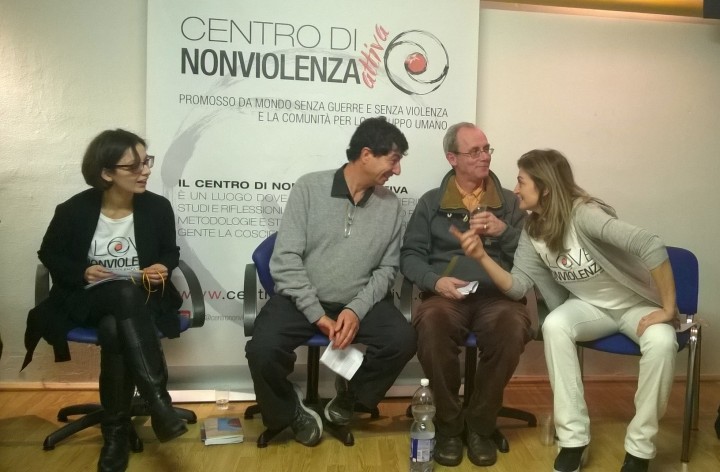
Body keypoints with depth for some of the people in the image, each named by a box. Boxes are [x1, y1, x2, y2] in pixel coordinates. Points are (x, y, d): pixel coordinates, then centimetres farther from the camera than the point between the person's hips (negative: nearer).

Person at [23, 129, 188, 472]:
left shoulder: (158, 207, -4)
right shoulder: (74, 210, -8)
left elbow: (171, 253, 10)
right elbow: (49, 254, 6)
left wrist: (162, 268, -13)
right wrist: (82, 272, -12)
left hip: (140, 300, 1)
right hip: (90, 299, -1)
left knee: (114, 331, -33)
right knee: (128, 294, -36)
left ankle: (116, 431, -18)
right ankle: (157, 399, -33)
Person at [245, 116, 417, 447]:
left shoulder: (390, 205, 3)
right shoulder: (309, 188, -7)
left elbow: (387, 268, 4)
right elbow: (285, 259, -11)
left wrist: (357, 309, -14)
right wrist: (318, 314, -17)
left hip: (358, 302, 3)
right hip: (301, 299, -2)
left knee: (403, 340, -22)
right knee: (262, 350, -28)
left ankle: (351, 394, 10)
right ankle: (290, 410, 8)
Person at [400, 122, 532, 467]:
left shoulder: (510, 202, 17)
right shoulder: (430, 203, 14)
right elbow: (410, 255, 6)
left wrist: (504, 231, -6)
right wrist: (435, 281, -13)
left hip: (497, 295, 1)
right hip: (446, 295, -1)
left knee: (513, 326, -35)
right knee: (431, 322, -36)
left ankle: (480, 425, -11)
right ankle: (448, 425, -13)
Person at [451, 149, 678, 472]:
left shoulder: (583, 214, -28)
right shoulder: (532, 233, -7)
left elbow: (651, 246, -36)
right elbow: (517, 286, -13)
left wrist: (668, 309, -31)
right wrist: (482, 256, -27)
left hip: (637, 304, -4)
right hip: (591, 307, 4)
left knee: (661, 341, -34)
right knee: (554, 325, -28)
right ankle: (573, 441, -17)